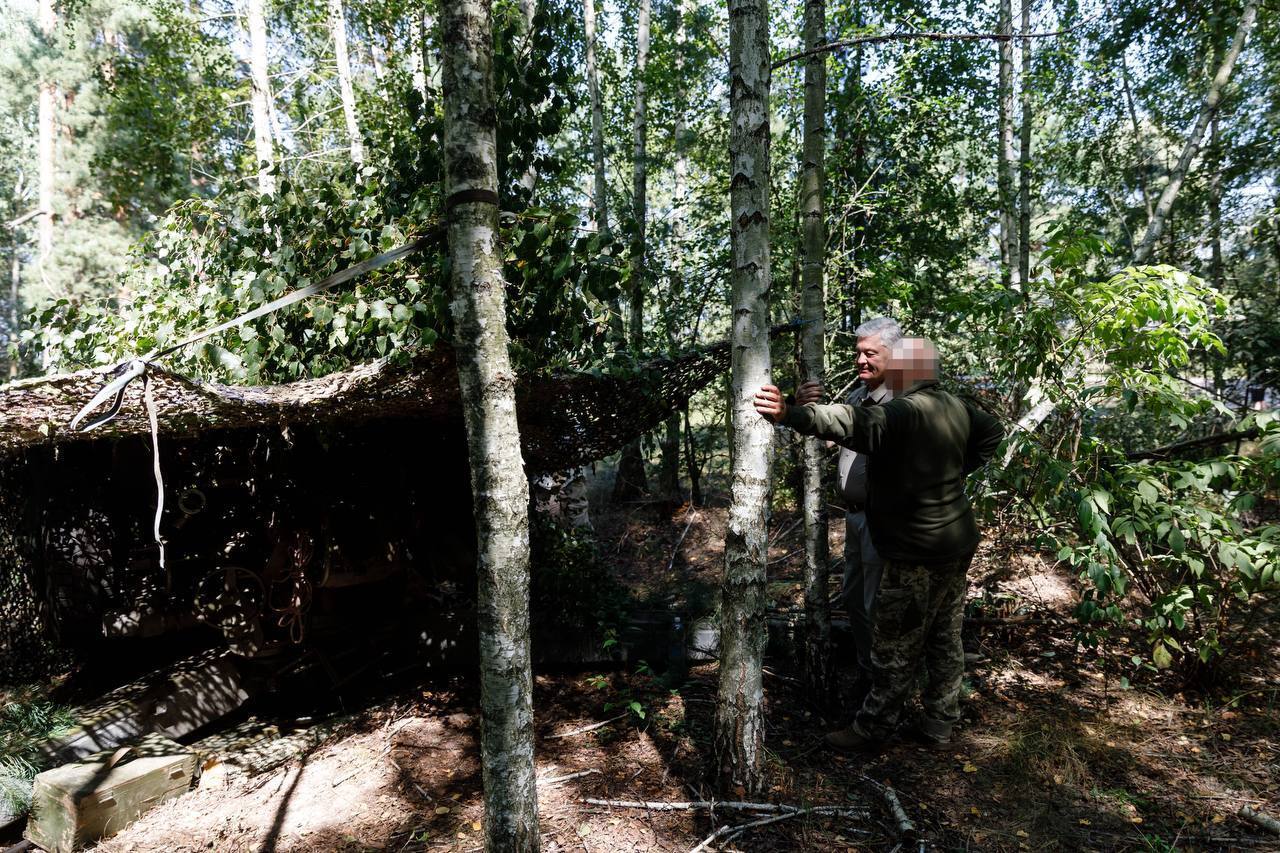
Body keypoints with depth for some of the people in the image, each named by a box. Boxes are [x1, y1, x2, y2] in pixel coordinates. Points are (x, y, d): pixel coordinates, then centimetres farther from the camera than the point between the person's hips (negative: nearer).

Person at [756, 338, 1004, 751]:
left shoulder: (905, 412, -24)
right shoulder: (956, 407, 5)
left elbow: (854, 423, -43)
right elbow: (992, 431, 25)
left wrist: (790, 414, -53)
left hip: (918, 556, -9)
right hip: (956, 545, 9)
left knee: (896, 648, 4)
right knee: (945, 637, 19)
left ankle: (872, 729, 18)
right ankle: (939, 722, 34)